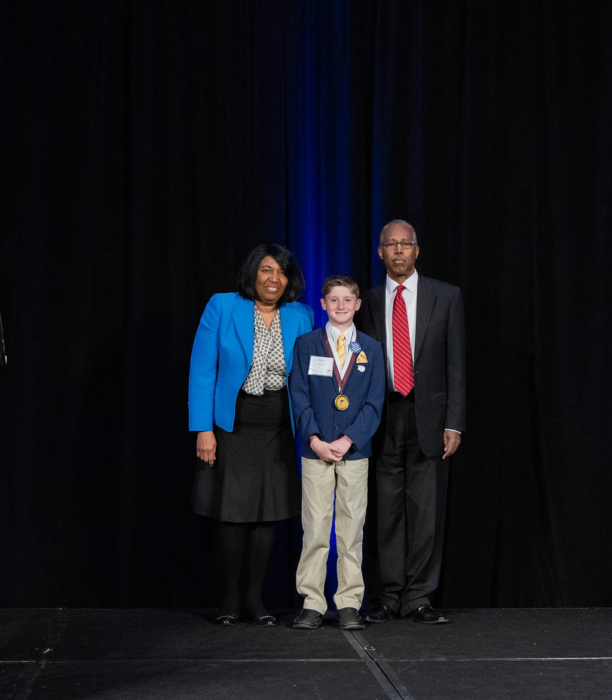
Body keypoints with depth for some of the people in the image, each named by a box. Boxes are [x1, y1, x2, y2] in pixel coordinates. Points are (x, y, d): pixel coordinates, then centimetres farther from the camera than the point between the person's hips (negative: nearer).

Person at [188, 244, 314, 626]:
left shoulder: (300, 317, 3)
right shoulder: (222, 307, -6)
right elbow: (202, 370, -6)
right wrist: (203, 429, -11)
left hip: (278, 427, 3)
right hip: (232, 424, -3)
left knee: (268, 512, 5)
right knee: (233, 513, 0)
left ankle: (255, 598, 16)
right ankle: (230, 598, 13)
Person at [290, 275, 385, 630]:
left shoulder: (371, 348, 7)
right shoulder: (306, 344, 6)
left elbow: (375, 402, 2)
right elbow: (300, 397, 1)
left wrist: (348, 440, -10)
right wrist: (315, 439, -11)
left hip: (355, 451, 1)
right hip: (316, 451, -1)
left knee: (352, 529, 3)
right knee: (315, 529, -1)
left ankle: (350, 604, 8)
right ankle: (312, 604, 5)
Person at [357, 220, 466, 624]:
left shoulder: (446, 297, 5)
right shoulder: (368, 302, 8)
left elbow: (456, 362, 2)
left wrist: (454, 423, -5)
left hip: (428, 416, -1)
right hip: (382, 420, 1)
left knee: (426, 511, 0)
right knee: (387, 511, 4)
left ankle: (418, 598, 7)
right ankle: (389, 595, 12)